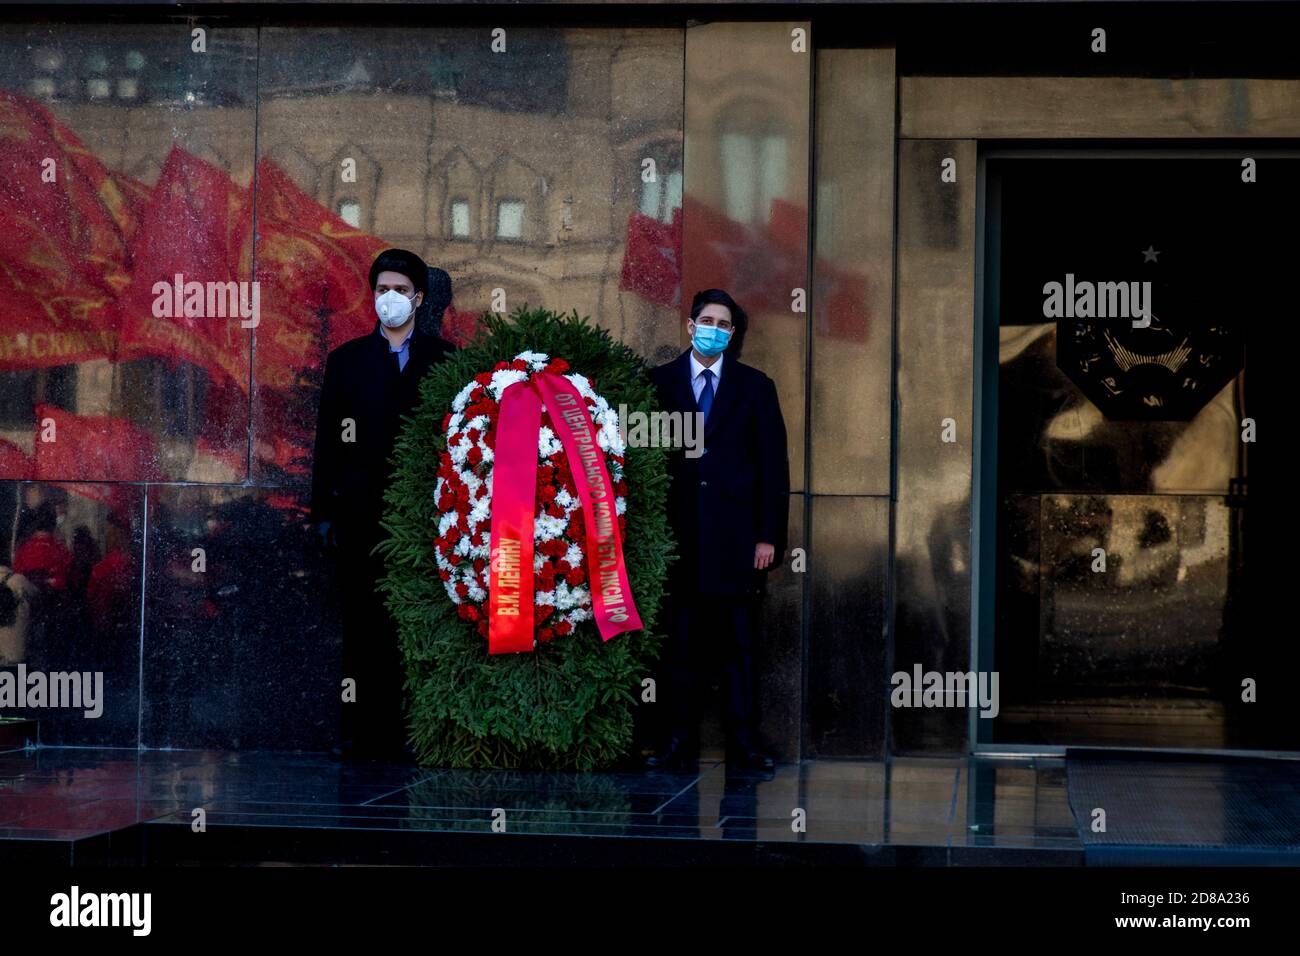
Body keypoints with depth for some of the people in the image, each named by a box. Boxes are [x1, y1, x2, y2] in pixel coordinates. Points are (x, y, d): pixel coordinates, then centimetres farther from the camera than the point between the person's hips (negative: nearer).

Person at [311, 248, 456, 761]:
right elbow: (328, 440, 10)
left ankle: (410, 728, 1)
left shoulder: (443, 358, 10)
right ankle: (361, 728, 3)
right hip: (362, 508, 1)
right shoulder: (347, 360, 12)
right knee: (363, 623, 1)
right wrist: (324, 510, 3)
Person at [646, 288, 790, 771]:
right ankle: (680, 737, 9)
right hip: (679, 529, 0)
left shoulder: (755, 387, 8)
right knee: (679, 641, 3)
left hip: (736, 533, 0)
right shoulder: (660, 382, 7)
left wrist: (769, 534, -2)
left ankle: (742, 742, 6)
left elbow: (773, 464, 5)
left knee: (738, 641, 2)